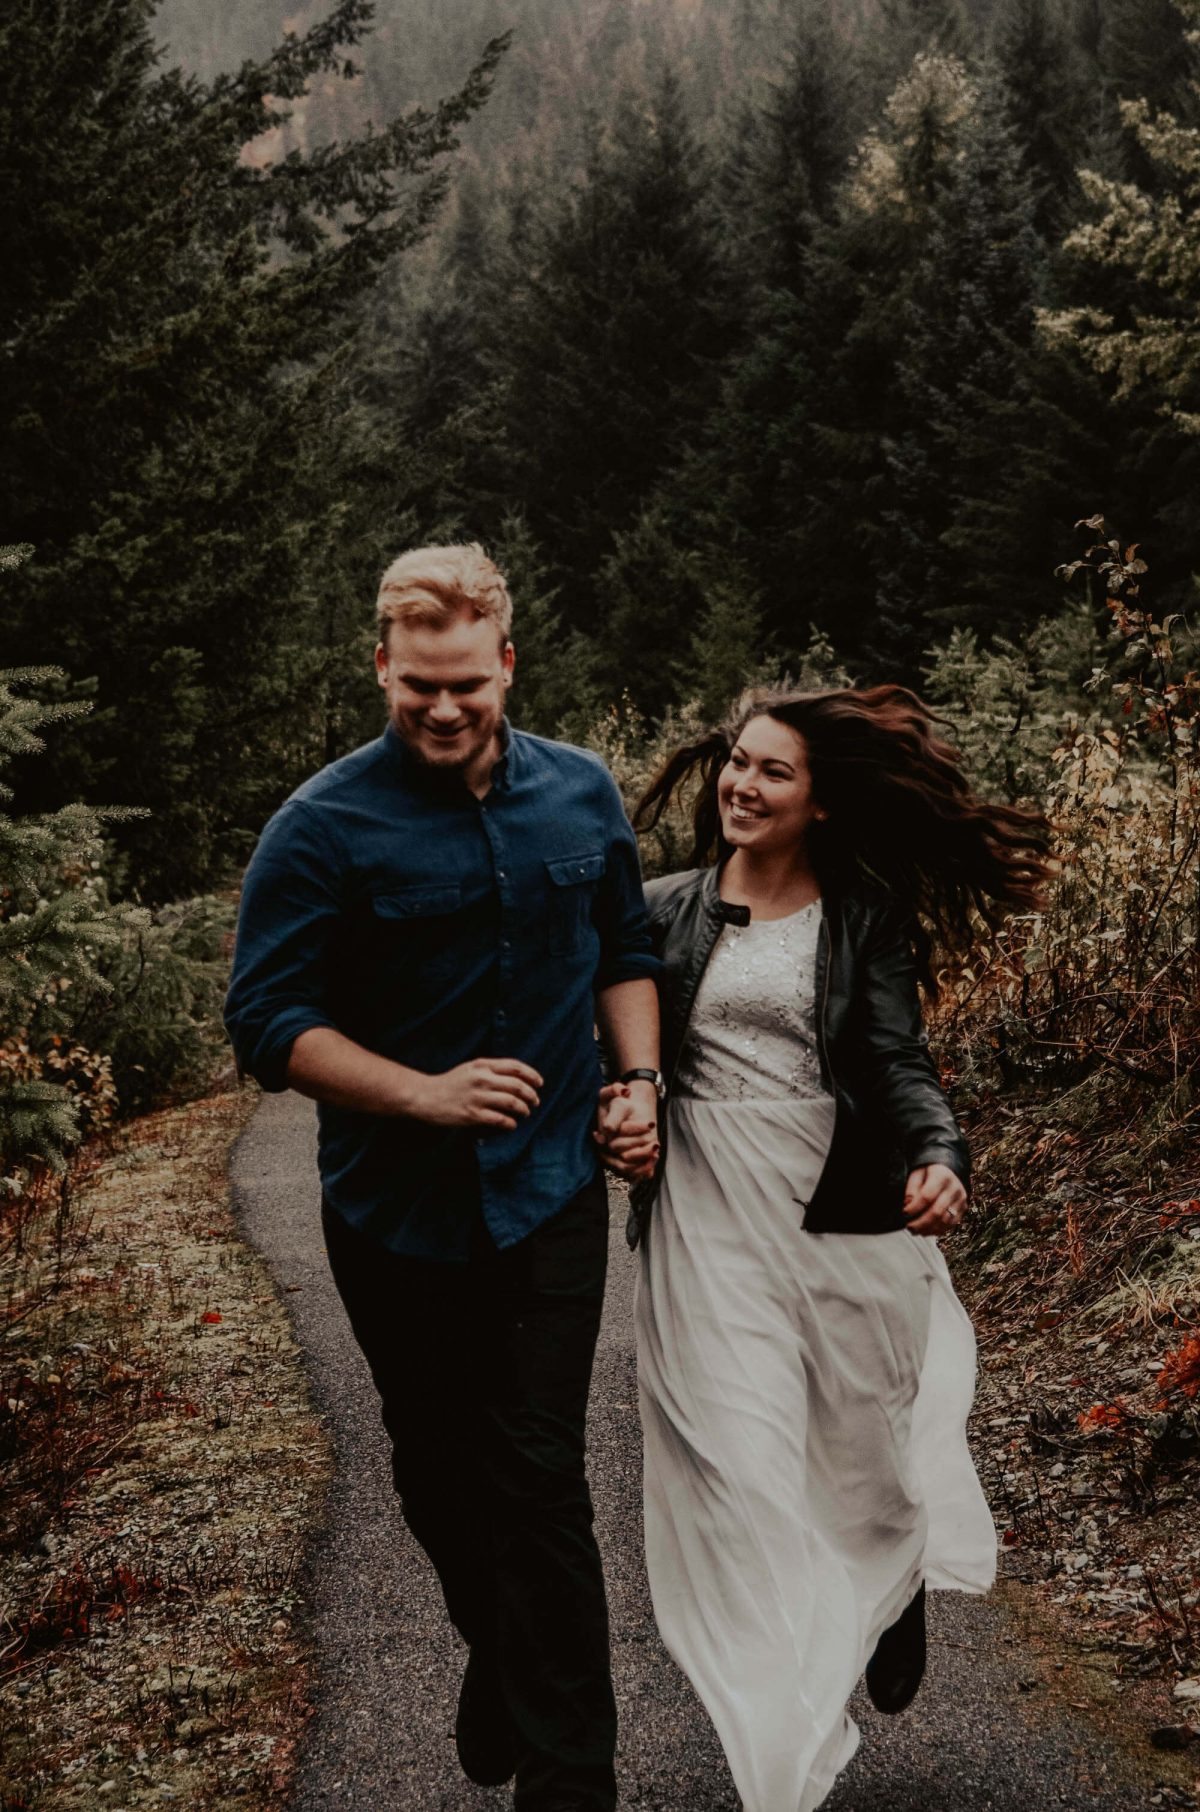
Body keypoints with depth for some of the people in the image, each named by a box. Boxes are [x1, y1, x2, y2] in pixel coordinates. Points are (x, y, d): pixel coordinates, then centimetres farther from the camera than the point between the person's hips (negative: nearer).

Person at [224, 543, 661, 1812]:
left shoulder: (580, 795, 2)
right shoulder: (325, 827, -11)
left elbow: (623, 949, 16)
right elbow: (267, 1021, -12)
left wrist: (639, 1078, 1)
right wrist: (426, 1094, -21)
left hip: (548, 1196, 1)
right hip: (397, 1211, 0)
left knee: (538, 1478, -2)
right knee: (437, 1469, 16)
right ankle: (499, 1650, 42)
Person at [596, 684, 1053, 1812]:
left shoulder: (865, 917, 0)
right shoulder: (667, 912, 6)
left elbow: (898, 1062, -9)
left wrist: (939, 1156, -29)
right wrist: (618, 1113, -8)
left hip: (842, 1209, 0)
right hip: (708, 1220, 1)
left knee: (863, 1435, 14)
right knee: (739, 1466, -3)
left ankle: (895, 1600, 50)